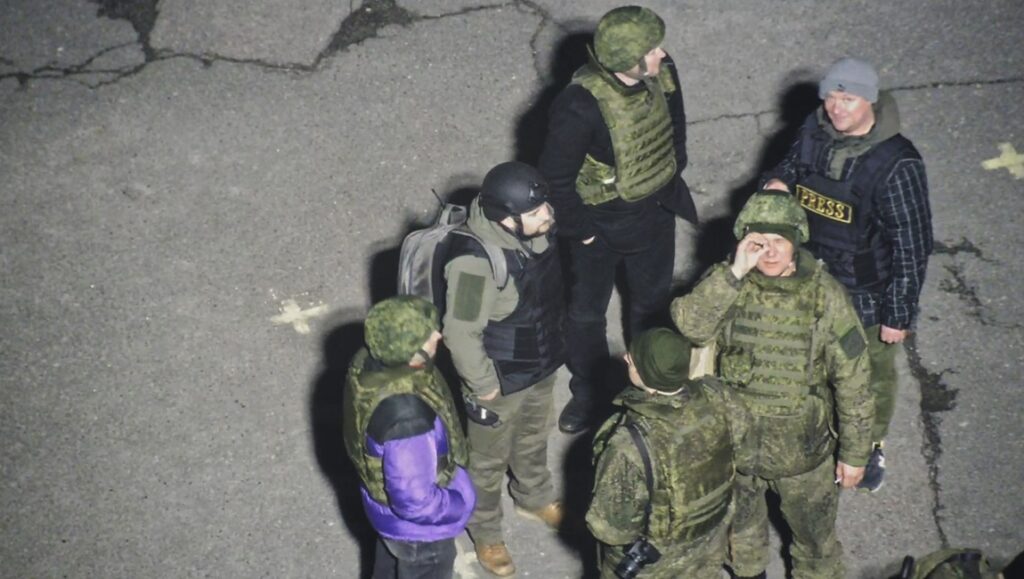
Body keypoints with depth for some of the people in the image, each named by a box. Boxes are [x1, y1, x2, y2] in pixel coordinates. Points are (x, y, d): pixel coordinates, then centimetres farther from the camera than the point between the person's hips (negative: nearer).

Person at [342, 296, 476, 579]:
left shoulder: (368, 363, -18)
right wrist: (459, 505, -16)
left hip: (385, 500, 7)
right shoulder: (407, 417, -44)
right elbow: (415, 501, -35)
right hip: (417, 523, -7)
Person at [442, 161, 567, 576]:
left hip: (542, 365, 7)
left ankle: (535, 498, 59)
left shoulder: (535, 231, -13)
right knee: (489, 460, 19)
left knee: (534, 438, 32)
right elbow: (461, 332, -27)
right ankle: (485, 532, 43)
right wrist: (482, 385, -18)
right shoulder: (475, 262, -38)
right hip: (501, 380, -7)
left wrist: (555, 338, 17)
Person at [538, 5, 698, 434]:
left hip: (656, 210, 5)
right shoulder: (580, 106, -35)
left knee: (653, 298, 26)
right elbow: (555, 176, -24)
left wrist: (673, 172, 10)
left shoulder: (662, 73, -16)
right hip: (600, 222, -5)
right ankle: (587, 392, 41)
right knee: (587, 311, 16)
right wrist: (580, 229, -15)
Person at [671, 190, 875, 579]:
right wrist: (735, 273, -41)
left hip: (801, 448, -2)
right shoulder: (726, 283, -15)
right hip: (734, 441, 2)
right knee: (739, 523, 27)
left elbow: (852, 382, -11)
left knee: (814, 535, 20)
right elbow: (689, 326, -34)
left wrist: (855, 454, -5)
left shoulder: (825, 297, -19)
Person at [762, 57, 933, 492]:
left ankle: (872, 446, 45)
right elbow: (791, 167, 11)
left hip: (868, 297, -5)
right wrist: (778, 182, -15)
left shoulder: (896, 164, -28)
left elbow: (913, 245, -21)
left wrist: (900, 315, -16)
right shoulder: (814, 132, -11)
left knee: (873, 375, 20)